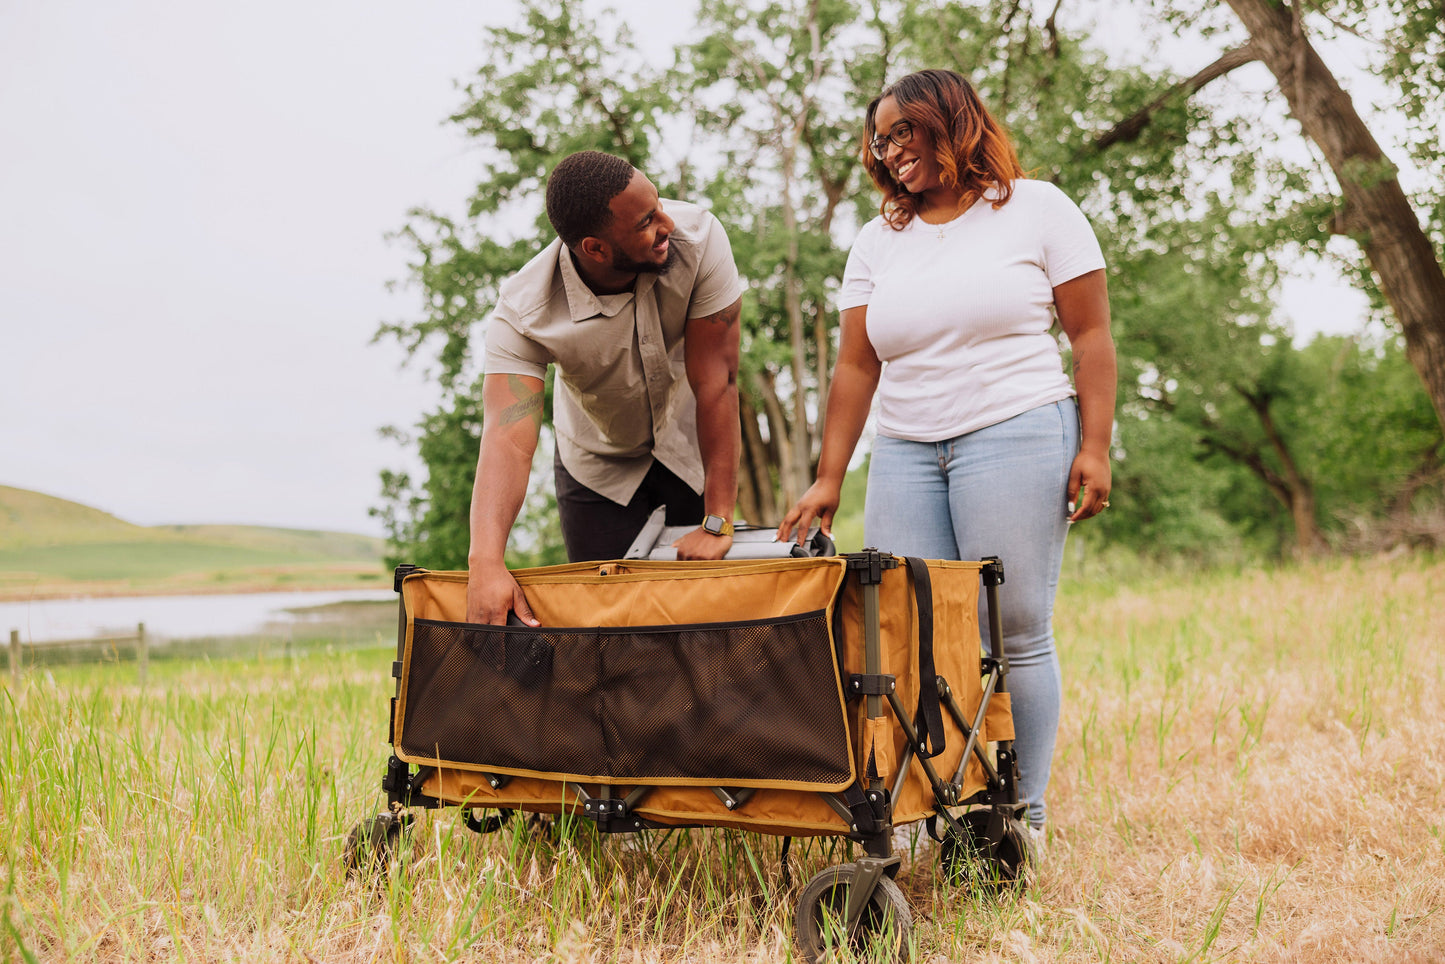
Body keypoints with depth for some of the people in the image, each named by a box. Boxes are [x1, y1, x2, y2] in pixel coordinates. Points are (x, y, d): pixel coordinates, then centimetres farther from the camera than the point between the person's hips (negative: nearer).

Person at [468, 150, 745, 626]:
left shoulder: (698, 238, -31)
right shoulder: (523, 313, -32)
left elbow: (716, 380, -29)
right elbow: (508, 439, -41)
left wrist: (717, 522, -29)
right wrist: (485, 563, -57)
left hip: (694, 444, 1)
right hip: (600, 460, 0)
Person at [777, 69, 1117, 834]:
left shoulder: (1036, 209, 6)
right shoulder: (878, 242, 16)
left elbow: (1091, 335, 3)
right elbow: (855, 368, 12)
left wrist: (1094, 447, -7)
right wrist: (829, 480, 5)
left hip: (1016, 435, -4)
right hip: (906, 451, 4)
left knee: (1014, 634, -5)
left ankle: (1021, 821, 4)